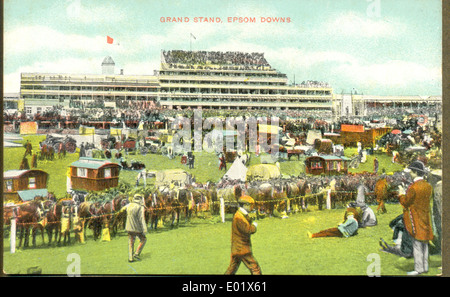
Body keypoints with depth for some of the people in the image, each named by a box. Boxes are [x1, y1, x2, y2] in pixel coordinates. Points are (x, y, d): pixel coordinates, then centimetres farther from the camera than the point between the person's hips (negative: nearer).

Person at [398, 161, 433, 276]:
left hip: (415, 219, -8)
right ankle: (425, 266, 21)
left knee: (417, 243, -4)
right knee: (424, 243, 14)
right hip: (425, 218, 8)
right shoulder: (428, 186, 6)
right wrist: (406, 193, 17)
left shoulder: (413, 187, -19)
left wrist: (401, 194, 4)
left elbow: (406, 202, -13)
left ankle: (418, 268, -1)